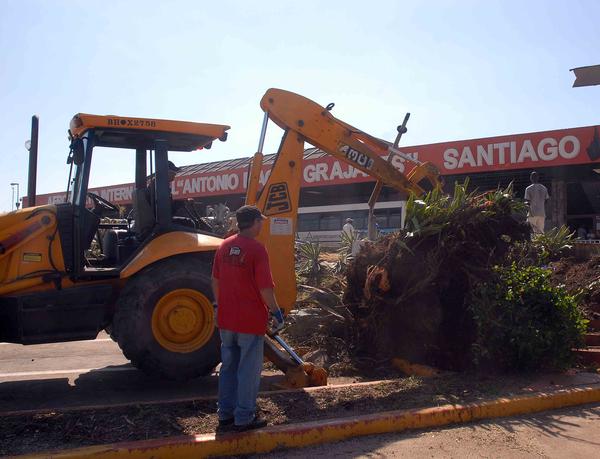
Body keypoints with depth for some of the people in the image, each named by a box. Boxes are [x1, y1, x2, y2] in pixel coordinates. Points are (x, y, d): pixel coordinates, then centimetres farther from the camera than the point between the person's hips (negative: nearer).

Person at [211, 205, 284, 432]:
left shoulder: (224, 246, 5)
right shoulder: (257, 249, -16)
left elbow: (216, 281, 12)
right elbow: (265, 287, -19)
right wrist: (276, 312, -7)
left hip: (226, 319, 7)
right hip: (251, 320, -6)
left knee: (228, 367, 17)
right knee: (248, 370, 6)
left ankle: (225, 414, 26)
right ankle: (244, 418, 14)